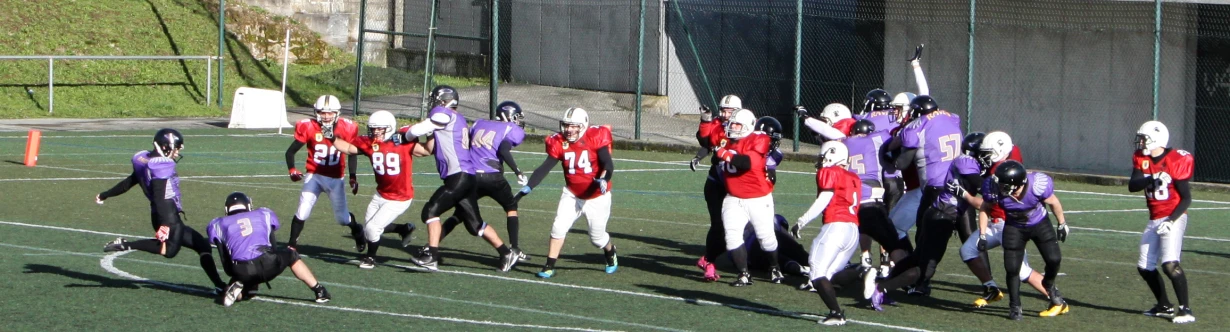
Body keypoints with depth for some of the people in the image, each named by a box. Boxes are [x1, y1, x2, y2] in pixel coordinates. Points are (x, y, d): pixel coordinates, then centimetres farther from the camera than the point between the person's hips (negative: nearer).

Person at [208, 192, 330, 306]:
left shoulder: (219, 224, 23)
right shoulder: (264, 214, 26)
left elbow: (226, 262, 17)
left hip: (242, 271, -1)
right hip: (267, 264, 1)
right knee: (291, 256, 31)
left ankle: (237, 286, -6)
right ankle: (319, 291, 25)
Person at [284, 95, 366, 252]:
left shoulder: (346, 128, -9)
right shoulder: (309, 127, -13)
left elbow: (352, 153, 6)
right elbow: (290, 151, -6)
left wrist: (353, 177, 1)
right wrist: (292, 170, -22)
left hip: (335, 179, 1)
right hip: (314, 176, -1)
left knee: (342, 217, 8)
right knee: (302, 213, -12)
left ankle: (357, 230, 40)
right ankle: (292, 244, 3)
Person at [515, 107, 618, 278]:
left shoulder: (596, 138, -18)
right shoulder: (559, 142, -7)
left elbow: (608, 164, -22)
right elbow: (545, 168, -8)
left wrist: (603, 179, -43)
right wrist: (527, 188, -18)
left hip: (596, 197, -3)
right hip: (572, 195, 3)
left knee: (597, 237, 8)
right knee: (558, 227, -13)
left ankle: (611, 253, 42)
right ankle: (549, 266, -3)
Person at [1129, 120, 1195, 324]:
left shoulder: (1176, 161, -15)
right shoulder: (1141, 159, 4)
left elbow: (1186, 198, -12)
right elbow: (1132, 186, -10)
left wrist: (1171, 220, -22)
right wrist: (1150, 180, -29)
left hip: (1173, 218, -8)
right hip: (1154, 220, 8)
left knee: (1170, 264, -23)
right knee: (1145, 267, 10)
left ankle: (1185, 309, -18)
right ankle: (1164, 307, 25)